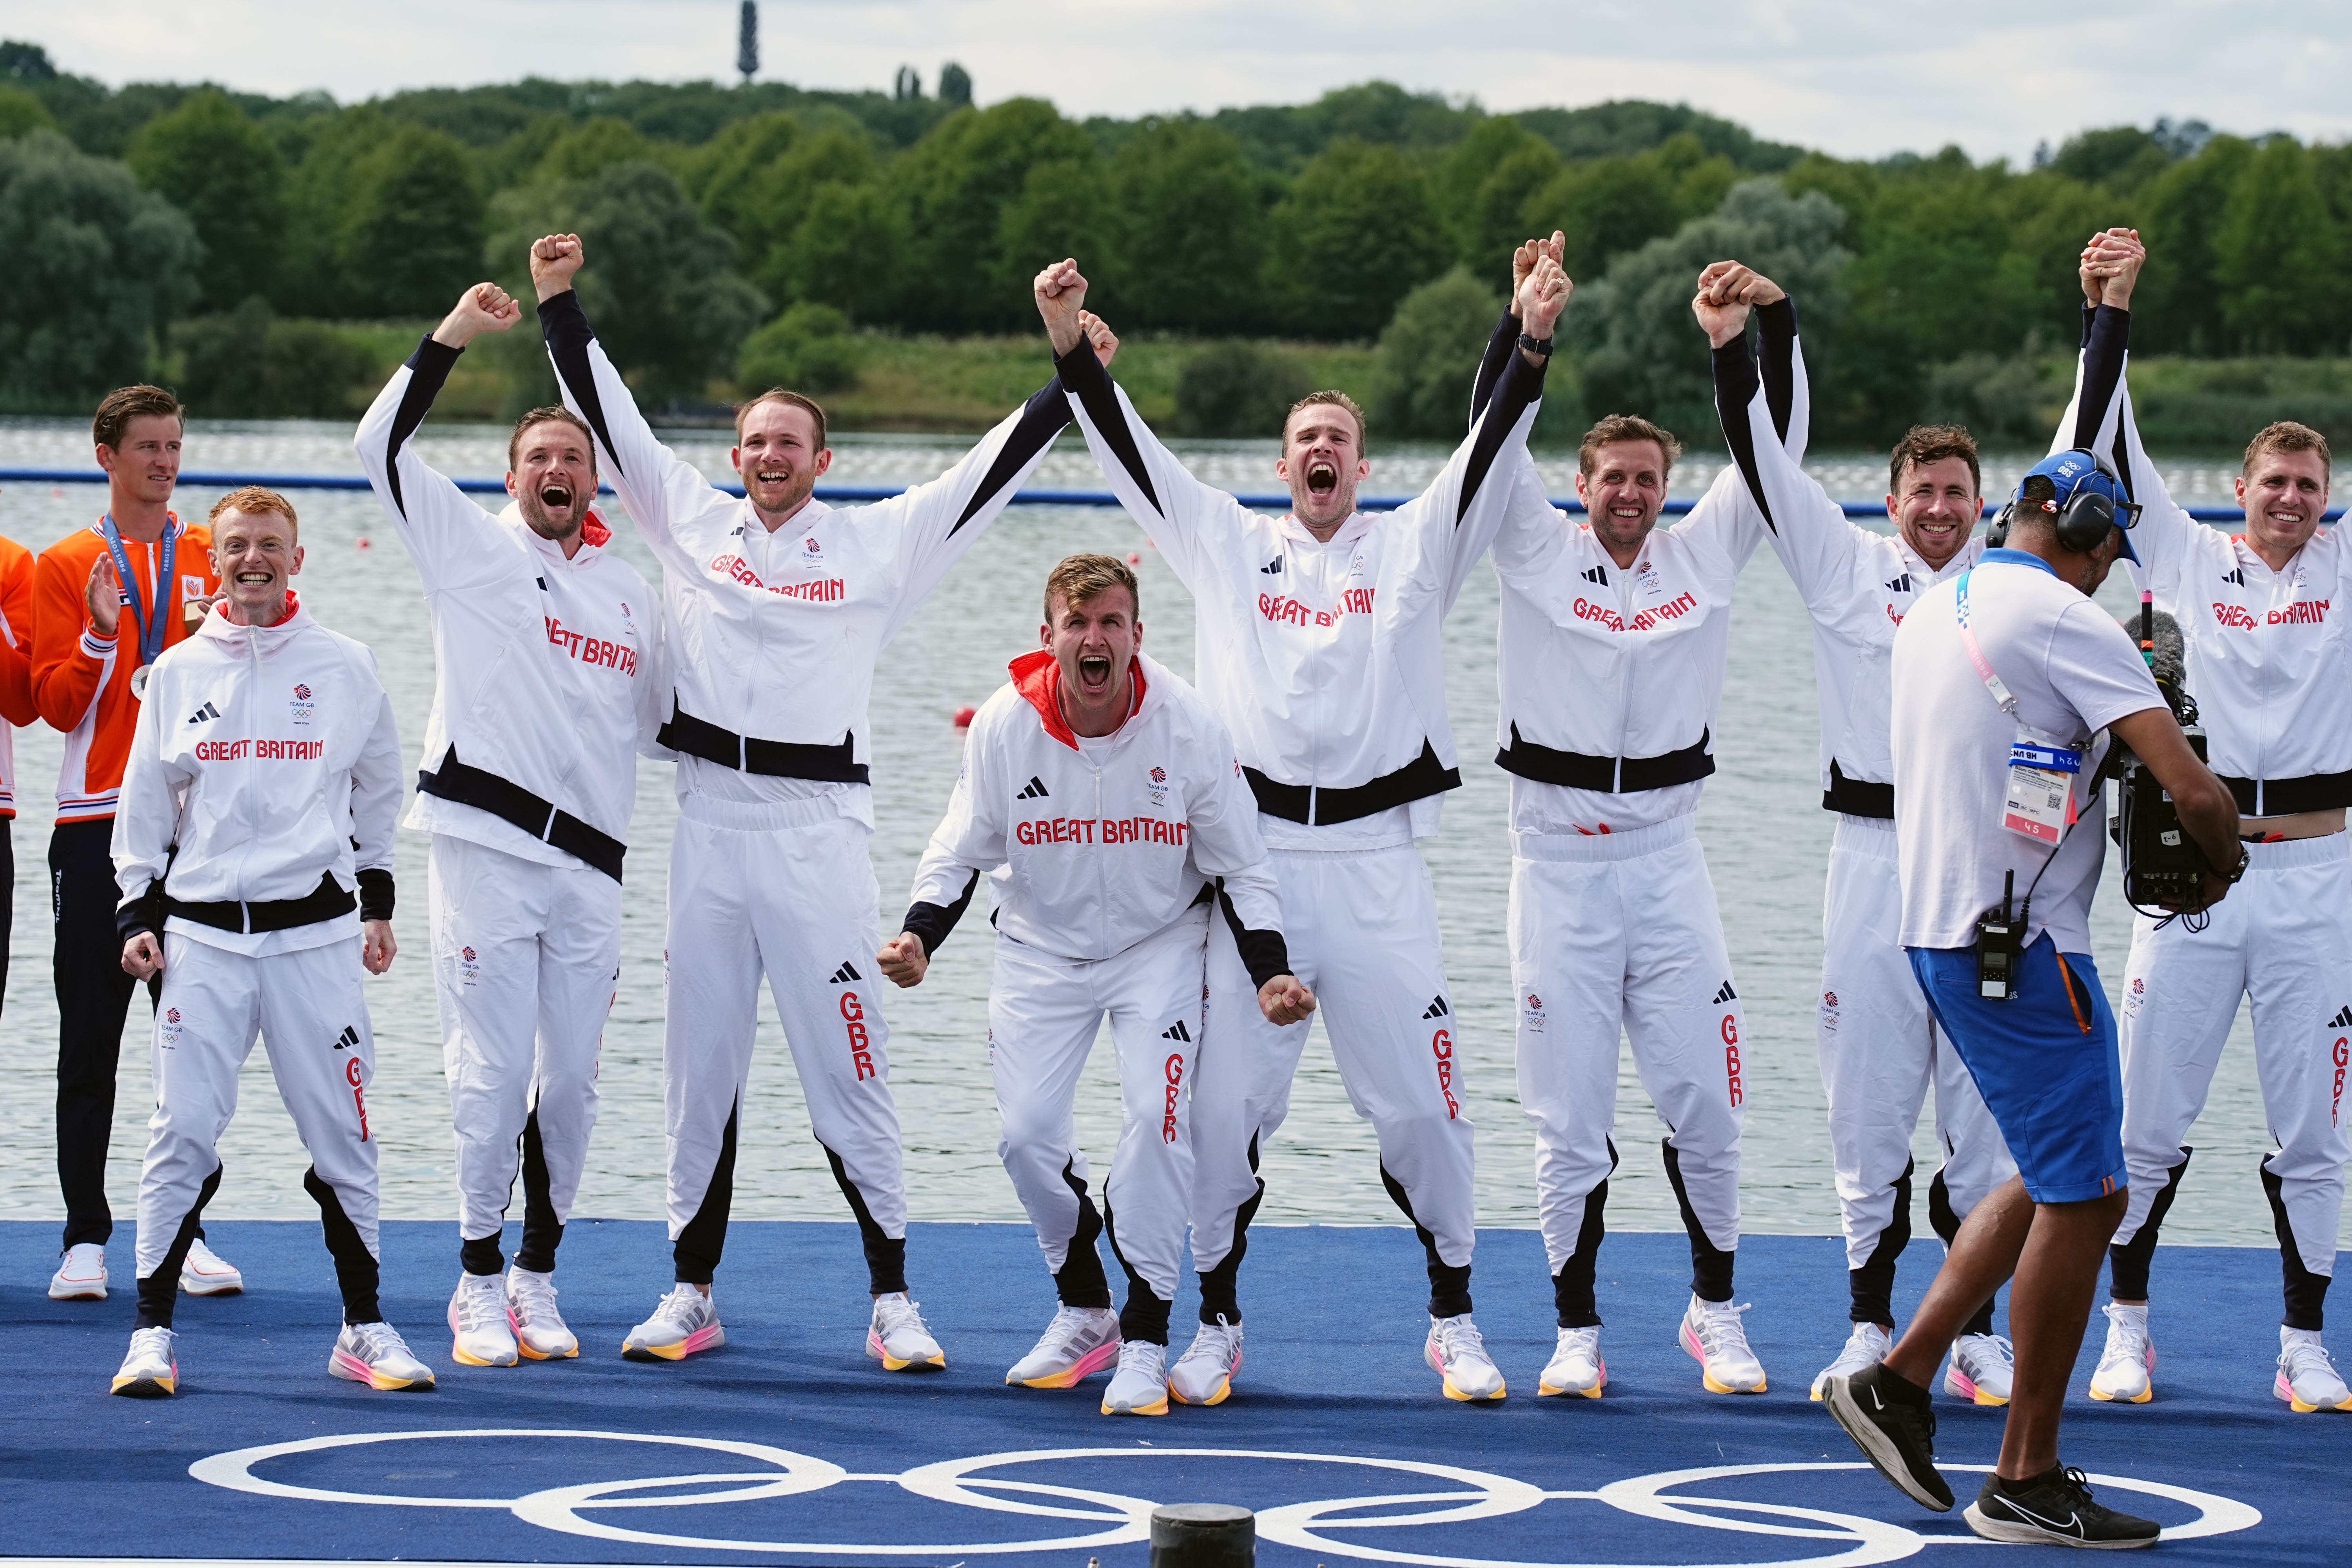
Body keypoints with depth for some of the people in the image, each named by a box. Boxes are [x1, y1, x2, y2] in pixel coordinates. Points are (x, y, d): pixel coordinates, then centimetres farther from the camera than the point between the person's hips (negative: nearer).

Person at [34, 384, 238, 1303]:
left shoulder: (216, 559, 10)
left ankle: (188, 1231, 5)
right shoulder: (66, 567, 6)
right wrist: (99, 638, -17)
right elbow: (57, 705, -1)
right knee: (90, 1043, 0)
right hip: (96, 825, -1)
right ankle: (86, 1238, 3)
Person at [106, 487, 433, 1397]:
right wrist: (138, 914, 6)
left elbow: (381, 791, 16)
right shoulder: (178, 672, 8)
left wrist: (378, 905, 16)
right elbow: (146, 803, 13)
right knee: (183, 1133, -7)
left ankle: (364, 1328, 13)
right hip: (203, 932, 0)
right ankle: (153, 1333, -1)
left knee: (340, 1134, 2)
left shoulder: (345, 668, 5)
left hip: (317, 929, 0)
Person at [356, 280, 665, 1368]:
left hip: (590, 865, 4)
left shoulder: (629, 591, 18)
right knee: (494, 1072, -6)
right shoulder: (473, 549, 6)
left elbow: (659, 710, 28)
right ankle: (479, 1285, 5)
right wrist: (454, 336, -9)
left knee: (571, 1081, 4)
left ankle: (538, 1276, 16)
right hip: (484, 848, -4)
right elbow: (382, 445, -3)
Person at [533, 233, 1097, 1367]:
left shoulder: (877, 545, 5)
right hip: (709, 826, 2)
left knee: (847, 1072, -4)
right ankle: (691, 1293, 14)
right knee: (700, 1069, 7)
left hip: (818, 835, -2)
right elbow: (607, 419, 12)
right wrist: (558, 306, 8)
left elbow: (991, 472, 6)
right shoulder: (692, 524, 10)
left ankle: (893, 1301, 1)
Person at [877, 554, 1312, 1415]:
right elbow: (959, 852, -5)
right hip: (1040, 948, 2)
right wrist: (919, 934, -24)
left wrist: (1272, 971, -22)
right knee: (1026, 1128, -7)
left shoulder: (1188, 724, -17)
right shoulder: (1003, 726, -15)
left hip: (1160, 946, -2)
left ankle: (1145, 1342, -10)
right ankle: (1084, 1313, 19)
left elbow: (1241, 868, -8)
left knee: (1155, 1115, -20)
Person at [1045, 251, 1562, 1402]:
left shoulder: (1414, 549, 9)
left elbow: (1490, 453, -2)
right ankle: (1215, 1327, 11)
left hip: (1379, 871, -1)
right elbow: (1131, 452, 8)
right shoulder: (1228, 548, 12)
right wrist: (1072, 348, -4)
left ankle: (1453, 1323, 14)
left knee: (1419, 1104, 0)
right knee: (1226, 1104, -1)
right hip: (1255, 863, 1)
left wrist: (1533, 343, -17)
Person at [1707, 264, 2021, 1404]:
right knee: (1869, 1098, 3)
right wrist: (1765, 324, -7)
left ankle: (1977, 1334, 10)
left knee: (1987, 1105, 3)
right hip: (1873, 852, -1)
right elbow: (1765, 451, 3)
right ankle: (1869, 1329, 12)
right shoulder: (1846, 569, 8)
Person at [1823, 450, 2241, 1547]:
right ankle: (2026, 1480, 0)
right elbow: (2193, 788, -17)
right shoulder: (2065, 618, -13)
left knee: (2057, 1185, 18)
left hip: (1939, 930, 9)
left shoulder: (1936, 610, 13)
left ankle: (1899, 1379, 15)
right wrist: (2220, 867, 2)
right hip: (2025, 948, -9)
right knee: (2081, 1200, -3)